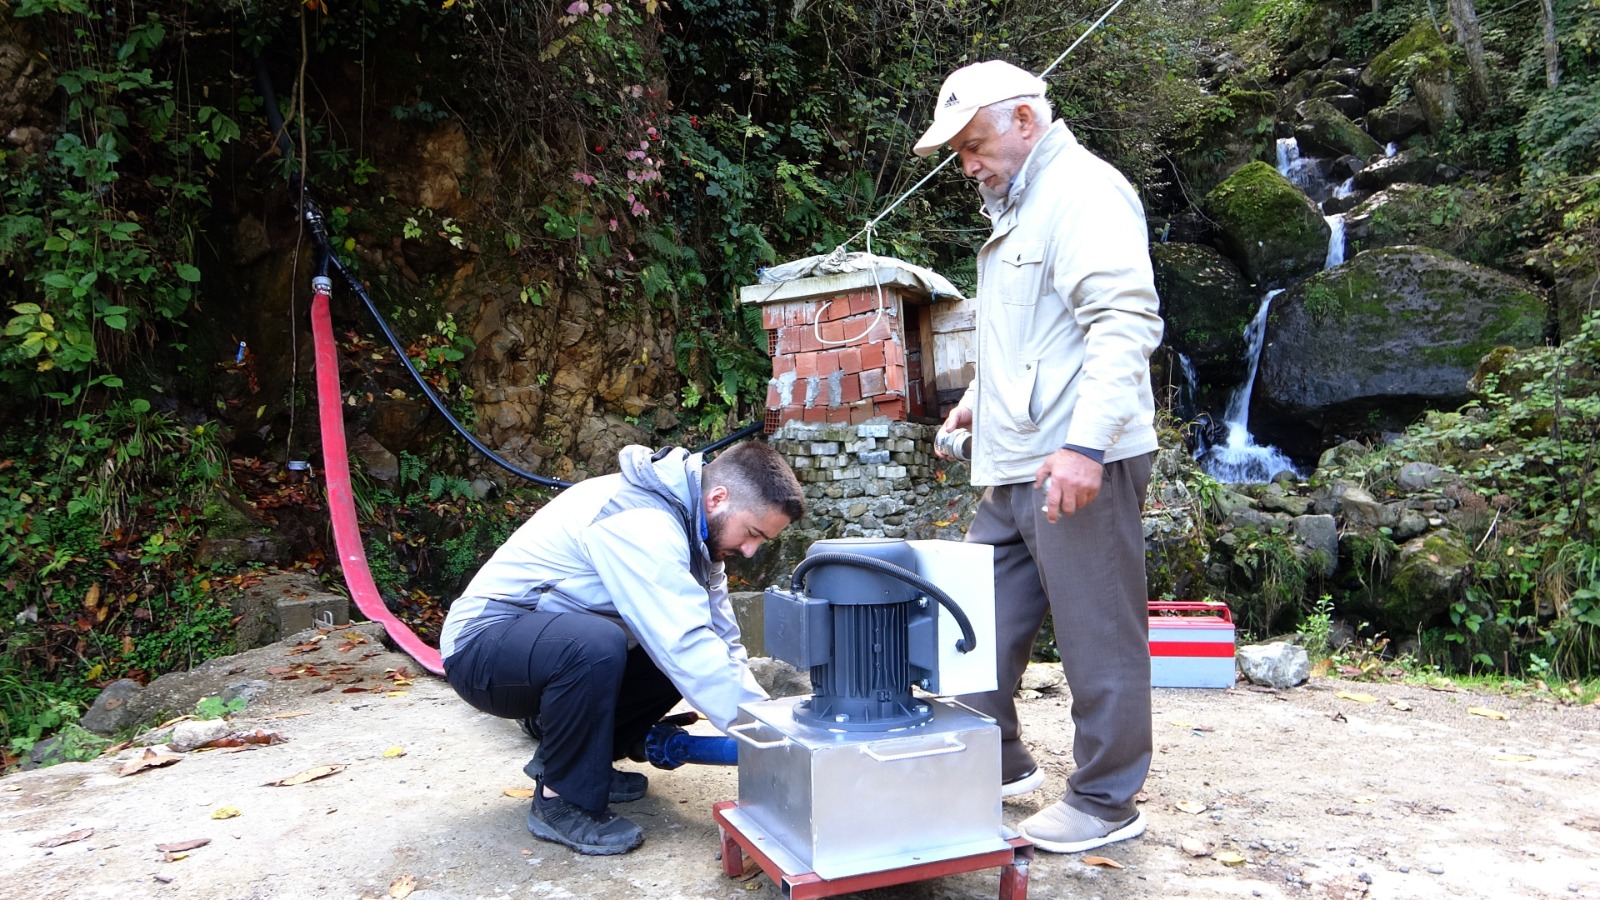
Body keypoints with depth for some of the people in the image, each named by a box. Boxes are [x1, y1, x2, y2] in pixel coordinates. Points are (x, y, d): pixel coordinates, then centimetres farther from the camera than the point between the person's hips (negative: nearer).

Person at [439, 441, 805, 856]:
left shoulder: (688, 522, 2)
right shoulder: (640, 523, -28)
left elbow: (722, 641, 2)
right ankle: (561, 801, -14)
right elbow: (686, 647, -34)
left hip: (554, 639, 9)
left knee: (681, 661, -3)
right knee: (596, 645, -36)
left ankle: (561, 750, 12)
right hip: (482, 643, -9)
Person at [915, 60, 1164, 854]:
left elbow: (1126, 322, -20)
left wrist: (1086, 442, -27)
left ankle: (1105, 804, 16)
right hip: (1013, 467, 10)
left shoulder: (1082, 192, -9)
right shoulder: (1017, 208, 21)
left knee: (1098, 640, 2)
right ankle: (997, 763, 31)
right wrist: (979, 396, 19)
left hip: (1078, 465, -10)